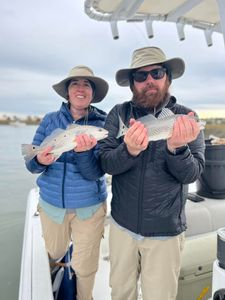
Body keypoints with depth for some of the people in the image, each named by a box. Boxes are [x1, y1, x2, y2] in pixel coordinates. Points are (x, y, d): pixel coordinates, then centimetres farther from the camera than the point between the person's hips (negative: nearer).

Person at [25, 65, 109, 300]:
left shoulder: (102, 124, -11)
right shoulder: (50, 120, -5)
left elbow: (95, 172, -18)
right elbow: (31, 165, -6)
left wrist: (83, 152, -37)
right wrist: (40, 161, -28)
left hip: (89, 206, -2)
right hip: (52, 203, 3)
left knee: (84, 267, 13)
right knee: (54, 254, 26)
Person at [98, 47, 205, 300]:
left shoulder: (185, 118, -8)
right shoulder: (119, 114, -6)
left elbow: (191, 174, -13)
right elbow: (106, 163, -13)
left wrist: (176, 148, -33)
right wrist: (129, 150, -33)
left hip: (165, 232, -1)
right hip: (122, 224, 2)